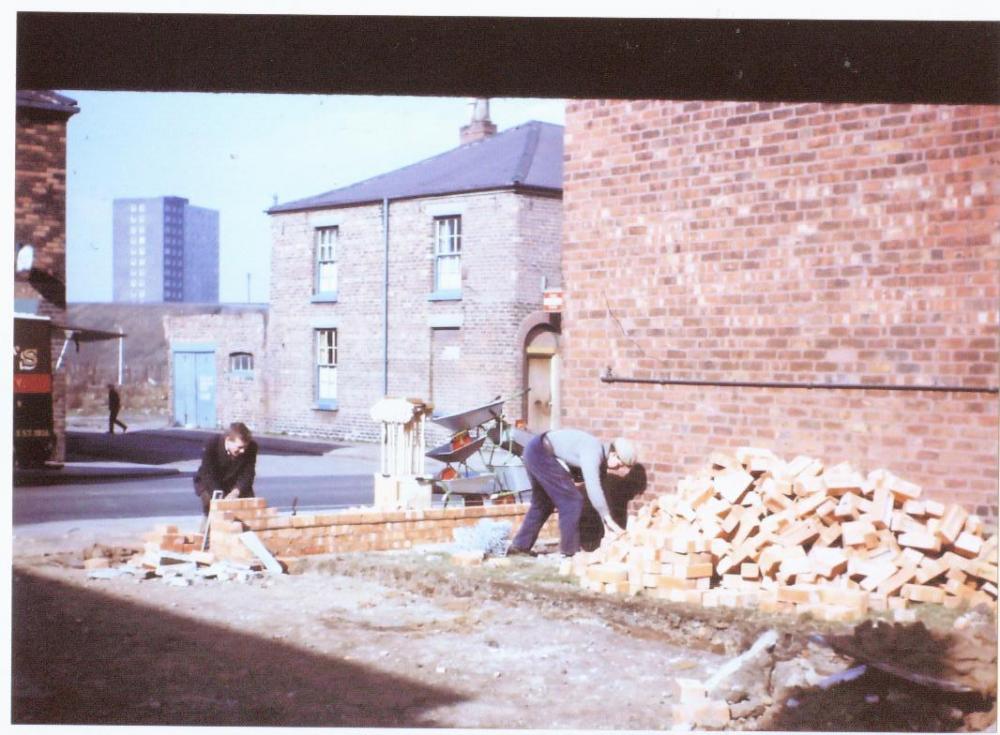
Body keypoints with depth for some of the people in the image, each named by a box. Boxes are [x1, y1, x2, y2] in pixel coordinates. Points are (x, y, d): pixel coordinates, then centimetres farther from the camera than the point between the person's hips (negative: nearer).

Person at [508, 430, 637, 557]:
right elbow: (593, 488, -28)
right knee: (571, 501, -7)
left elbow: (599, 490, 13)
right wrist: (609, 520, -24)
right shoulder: (593, 453, -20)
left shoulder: (601, 457, 7)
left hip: (534, 452, 10)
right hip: (540, 453, -10)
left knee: (542, 504, 23)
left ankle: (520, 546, 32)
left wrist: (608, 523, 10)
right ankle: (570, 552, 0)